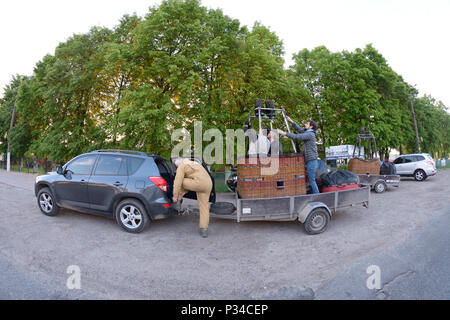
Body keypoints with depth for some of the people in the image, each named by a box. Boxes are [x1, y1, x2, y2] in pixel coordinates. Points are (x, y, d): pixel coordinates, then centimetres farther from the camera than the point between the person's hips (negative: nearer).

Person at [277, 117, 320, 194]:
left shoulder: (310, 134, -14)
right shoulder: (309, 133, 15)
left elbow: (296, 137, -21)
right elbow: (299, 130, 25)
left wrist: (283, 133, -20)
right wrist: (291, 121, 22)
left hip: (311, 161, -10)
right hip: (311, 161, 10)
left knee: (312, 180, -5)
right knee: (311, 180, 14)